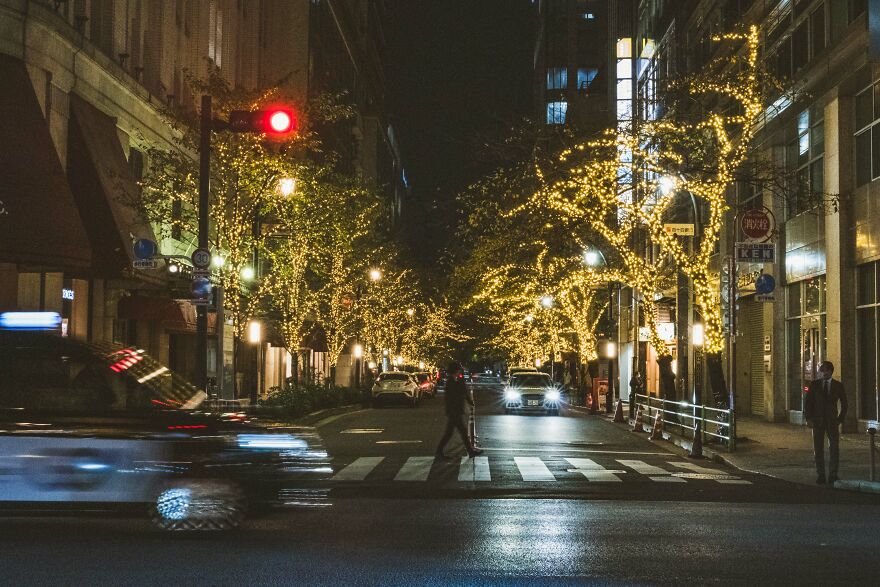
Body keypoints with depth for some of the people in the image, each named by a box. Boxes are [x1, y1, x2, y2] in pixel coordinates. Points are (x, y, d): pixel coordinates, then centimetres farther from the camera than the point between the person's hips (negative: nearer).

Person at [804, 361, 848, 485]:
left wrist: (840, 419, 0)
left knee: (834, 448, 0)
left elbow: (844, 404, 8)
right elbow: (807, 401, 3)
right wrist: (808, 418, -6)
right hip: (817, 421, 0)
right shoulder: (814, 384, 3)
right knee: (818, 449, 2)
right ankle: (820, 475, 8)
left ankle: (833, 475, 9)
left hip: (832, 422, 0)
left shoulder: (838, 385, 2)